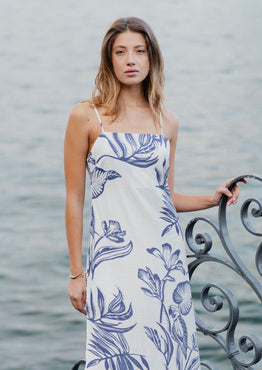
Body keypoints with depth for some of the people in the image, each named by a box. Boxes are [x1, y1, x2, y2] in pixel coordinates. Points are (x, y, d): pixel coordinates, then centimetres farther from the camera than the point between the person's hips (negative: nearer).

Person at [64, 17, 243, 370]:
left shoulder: (167, 122, 10)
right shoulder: (86, 117, -1)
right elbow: (74, 198, 0)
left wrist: (212, 199, 2)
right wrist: (76, 272, 0)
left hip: (165, 250, 3)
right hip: (113, 257, -3)